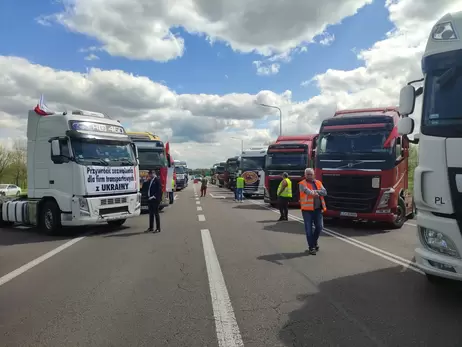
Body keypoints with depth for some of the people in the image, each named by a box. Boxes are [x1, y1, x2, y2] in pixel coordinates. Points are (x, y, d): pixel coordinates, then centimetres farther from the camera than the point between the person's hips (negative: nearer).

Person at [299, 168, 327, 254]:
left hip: (318, 209, 4)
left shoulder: (318, 182, 11)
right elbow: (307, 191, -22)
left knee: (319, 227, 8)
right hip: (307, 209, -4)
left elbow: (324, 192, -2)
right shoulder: (302, 184, -2)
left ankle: (314, 242, 33)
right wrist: (316, 193, -29)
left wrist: (315, 191, -15)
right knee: (309, 229, 1)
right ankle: (311, 247, 13)